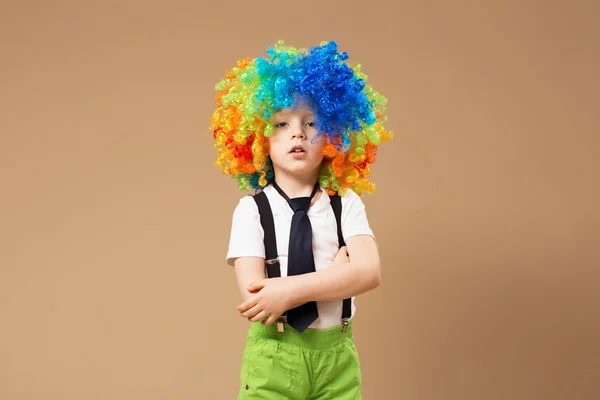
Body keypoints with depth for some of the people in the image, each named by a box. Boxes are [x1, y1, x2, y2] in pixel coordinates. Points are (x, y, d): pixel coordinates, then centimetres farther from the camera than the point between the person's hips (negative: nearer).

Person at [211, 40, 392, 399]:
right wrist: (336, 271, -14)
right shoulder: (251, 209, -6)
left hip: (337, 355, 2)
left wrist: (289, 290, -24)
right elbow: (254, 296, -16)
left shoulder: (346, 204, 0)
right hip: (273, 356, -2)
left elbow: (369, 272, -16)